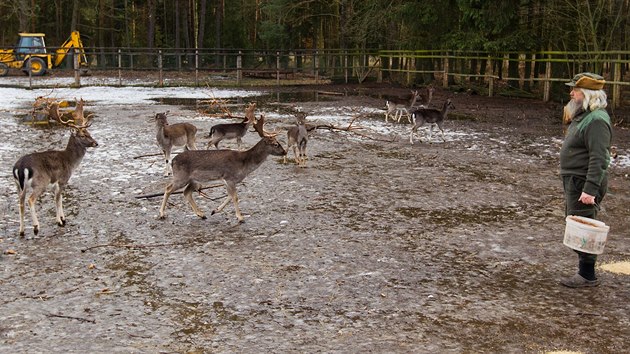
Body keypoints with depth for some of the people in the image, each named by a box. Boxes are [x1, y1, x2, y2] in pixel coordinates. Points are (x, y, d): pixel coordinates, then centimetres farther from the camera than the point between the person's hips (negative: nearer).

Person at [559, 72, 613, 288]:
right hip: (574, 181, 11)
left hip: (585, 183, -11)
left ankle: (587, 276, 3)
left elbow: (598, 159, -25)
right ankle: (584, 270, 26)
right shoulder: (582, 116, 15)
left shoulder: (597, 121, -19)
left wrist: (590, 189, -29)